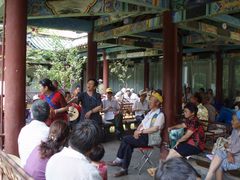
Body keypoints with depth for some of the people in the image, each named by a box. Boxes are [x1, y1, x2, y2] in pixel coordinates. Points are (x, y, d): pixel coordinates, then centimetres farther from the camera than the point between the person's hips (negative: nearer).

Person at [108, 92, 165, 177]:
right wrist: (137, 131, -5)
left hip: (150, 138, -8)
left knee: (126, 139, -17)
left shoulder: (160, 115, -10)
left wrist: (141, 131, -20)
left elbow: (155, 129, -23)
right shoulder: (149, 113, 18)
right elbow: (142, 124, 16)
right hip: (143, 136, 8)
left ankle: (119, 160, 0)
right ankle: (124, 169, -7)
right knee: (128, 145, -14)